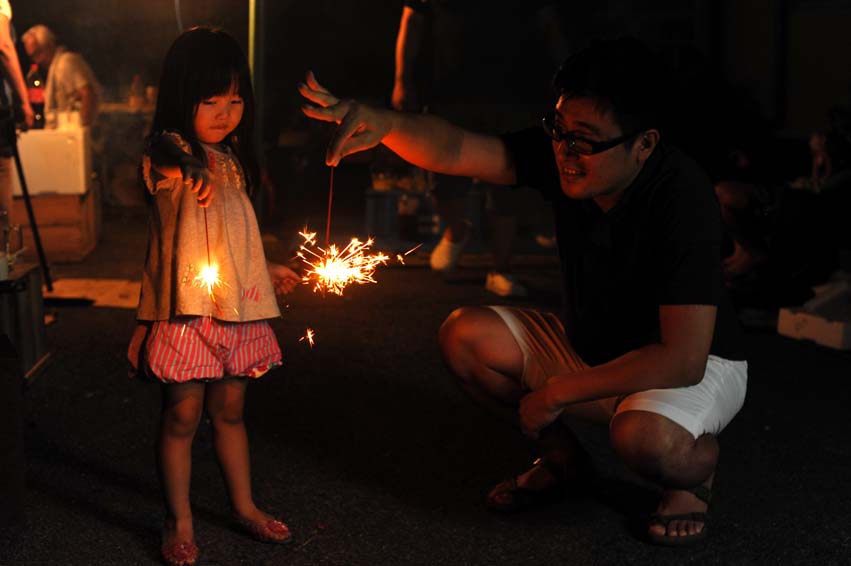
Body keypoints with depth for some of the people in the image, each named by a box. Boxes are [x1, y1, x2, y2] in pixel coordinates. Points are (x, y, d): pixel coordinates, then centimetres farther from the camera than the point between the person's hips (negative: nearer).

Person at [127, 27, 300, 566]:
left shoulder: (233, 160, 12)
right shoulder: (169, 154, -10)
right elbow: (167, 163, -38)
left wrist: (268, 269, 31)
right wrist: (190, 167, -58)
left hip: (237, 304, 6)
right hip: (186, 305, -6)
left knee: (230, 409, 16)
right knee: (183, 415, 1)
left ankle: (245, 505, 29)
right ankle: (179, 522, 13)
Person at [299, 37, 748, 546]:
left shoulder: (683, 198, -32)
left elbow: (682, 359, -35)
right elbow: (453, 150, -23)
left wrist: (557, 392, -27)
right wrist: (384, 122, -46)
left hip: (697, 364, -6)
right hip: (590, 349, 6)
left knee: (643, 436, -40)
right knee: (465, 334, -10)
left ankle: (697, 464, 0)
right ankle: (562, 458, 12)